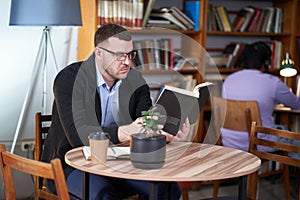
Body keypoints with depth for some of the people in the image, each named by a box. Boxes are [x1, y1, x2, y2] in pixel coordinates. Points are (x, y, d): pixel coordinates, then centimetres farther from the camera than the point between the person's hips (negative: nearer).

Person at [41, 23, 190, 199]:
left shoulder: (135, 80, 1)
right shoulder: (69, 78, -16)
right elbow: (76, 134, -29)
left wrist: (171, 133, -30)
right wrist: (124, 132, -44)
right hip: (71, 164, -5)